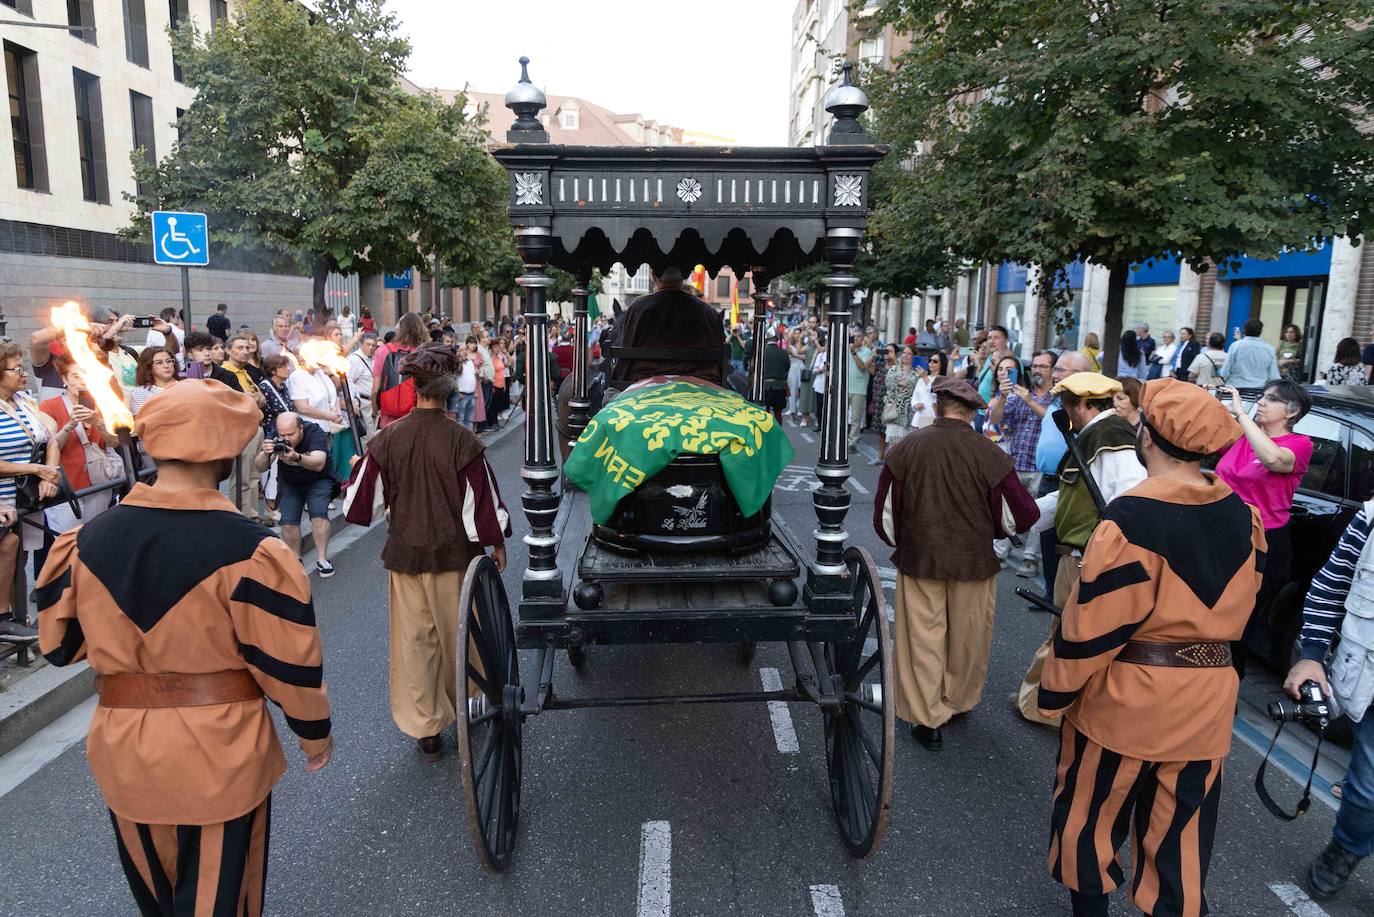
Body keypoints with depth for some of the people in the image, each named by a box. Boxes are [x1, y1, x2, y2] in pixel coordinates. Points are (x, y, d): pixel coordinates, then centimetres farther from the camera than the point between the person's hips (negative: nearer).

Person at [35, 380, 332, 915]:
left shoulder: (88, 539, -7)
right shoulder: (248, 550, -22)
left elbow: (59, 643, 4)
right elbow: (288, 661, -15)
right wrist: (315, 733, 2)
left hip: (123, 754, 5)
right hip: (219, 754, -5)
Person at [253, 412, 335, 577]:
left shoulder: (315, 433, -27)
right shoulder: (274, 439, -19)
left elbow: (319, 464, -41)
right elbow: (259, 468, -23)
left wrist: (297, 458, -60)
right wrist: (265, 453, -45)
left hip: (318, 481, -2)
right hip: (289, 484, 3)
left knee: (319, 514, -24)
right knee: (288, 521, -16)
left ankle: (322, 560, -15)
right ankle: (295, 560, 1)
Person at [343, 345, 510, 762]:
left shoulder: (388, 438, -11)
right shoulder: (462, 441, -17)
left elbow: (362, 498, -2)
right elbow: (483, 498, -12)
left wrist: (360, 465, 21)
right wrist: (497, 543, 3)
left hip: (405, 553, 1)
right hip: (454, 554, -1)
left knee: (414, 638, 12)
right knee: (457, 632, 19)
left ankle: (425, 729, 20)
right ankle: (464, 705, 40)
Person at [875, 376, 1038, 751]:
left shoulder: (905, 449, -11)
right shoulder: (989, 455, -14)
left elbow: (884, 512, -4)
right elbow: (1022, 516, -8)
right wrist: (987, 534, 12)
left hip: (919, 561, 0)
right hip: (974, 563, 0)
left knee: (923, 638, 11)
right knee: (968, 639, 20)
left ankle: (928, 719, 18)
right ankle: (958, 703, 39)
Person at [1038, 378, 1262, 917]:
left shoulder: (1131, 518, -22)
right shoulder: (1240, 513, -2)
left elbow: (1094, 620, -19)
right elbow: (1242, 599, 11)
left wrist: (1054, 694, -8)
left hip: (1126, 696, -6)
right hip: (1209, 699, 6)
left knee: (1092, 816, 15)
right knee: (1182, 827, 19)